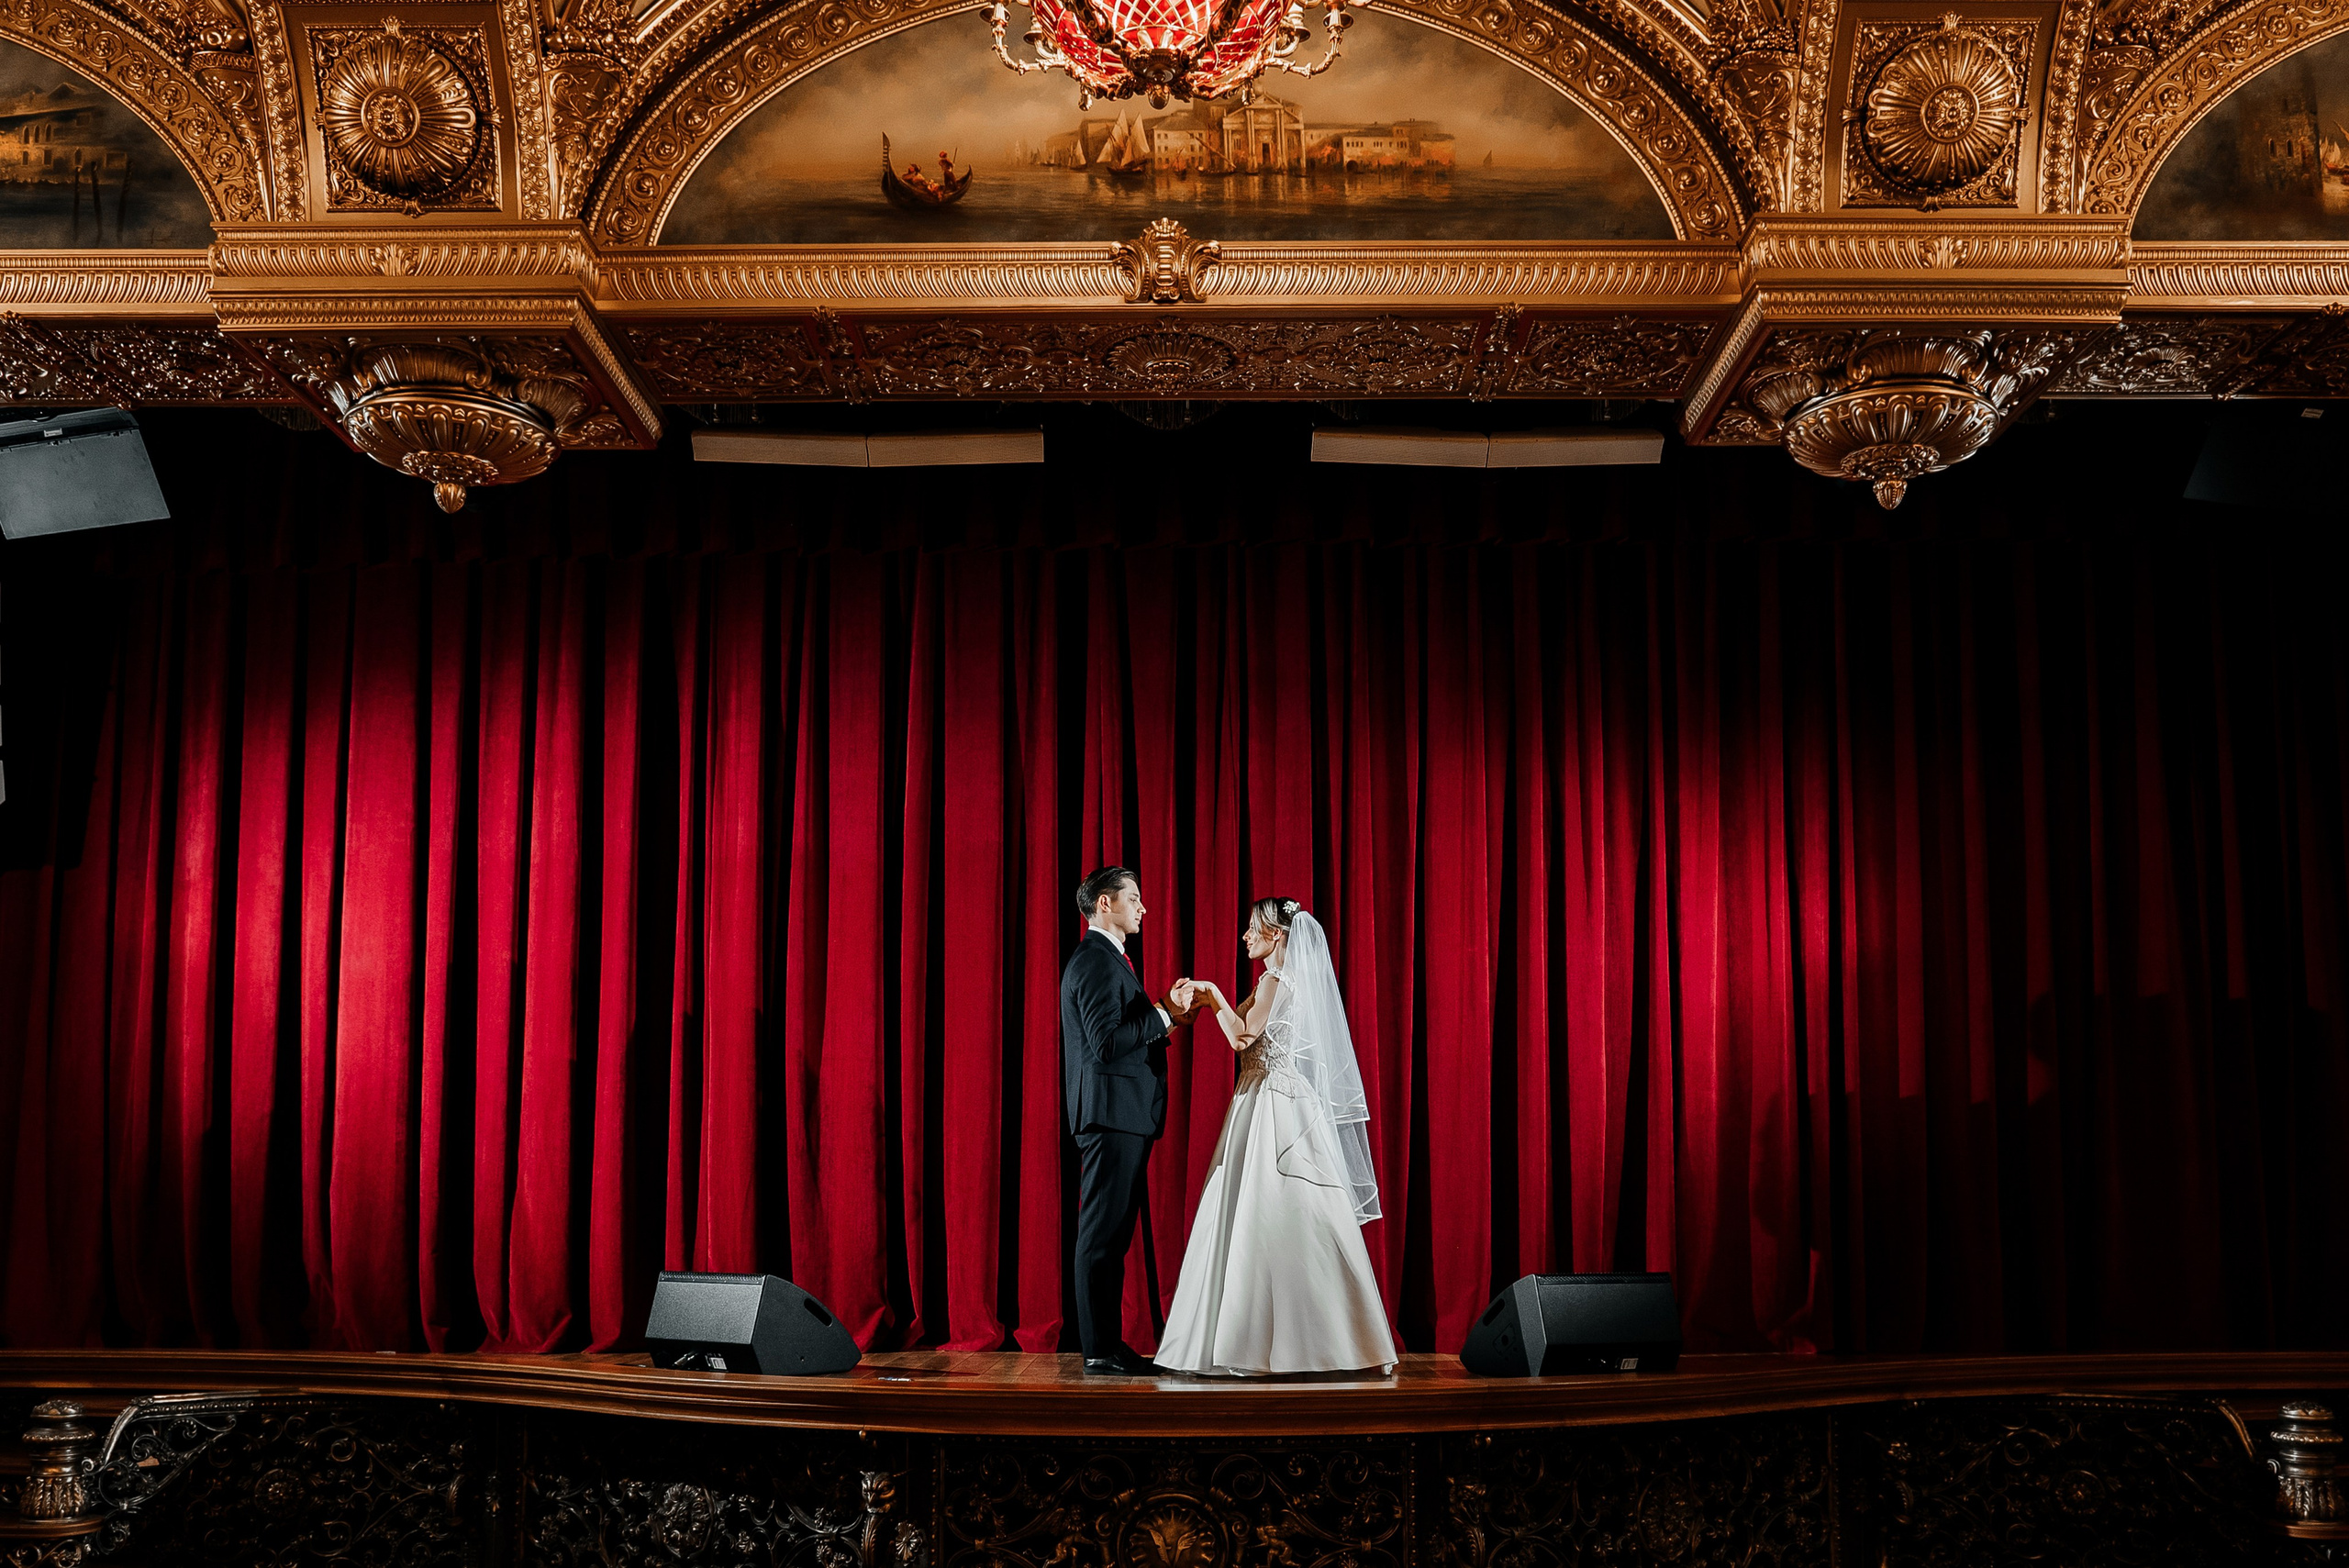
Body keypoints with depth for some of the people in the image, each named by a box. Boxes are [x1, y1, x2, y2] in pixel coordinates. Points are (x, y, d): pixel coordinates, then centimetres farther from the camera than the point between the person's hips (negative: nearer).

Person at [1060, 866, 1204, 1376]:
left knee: (1112, 1233, 12)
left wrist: (1168, 1012, 9)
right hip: (1111, 1113, -11)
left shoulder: (1107, 959, 21)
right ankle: (1100, 1349, -4)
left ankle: (1107, 1342, 17)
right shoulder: (1096, 961, -12)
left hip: (1122, 1116, 11)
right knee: (1103, 1233, -7)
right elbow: (1107, 1042, -22)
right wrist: (1165, 1014, -14)